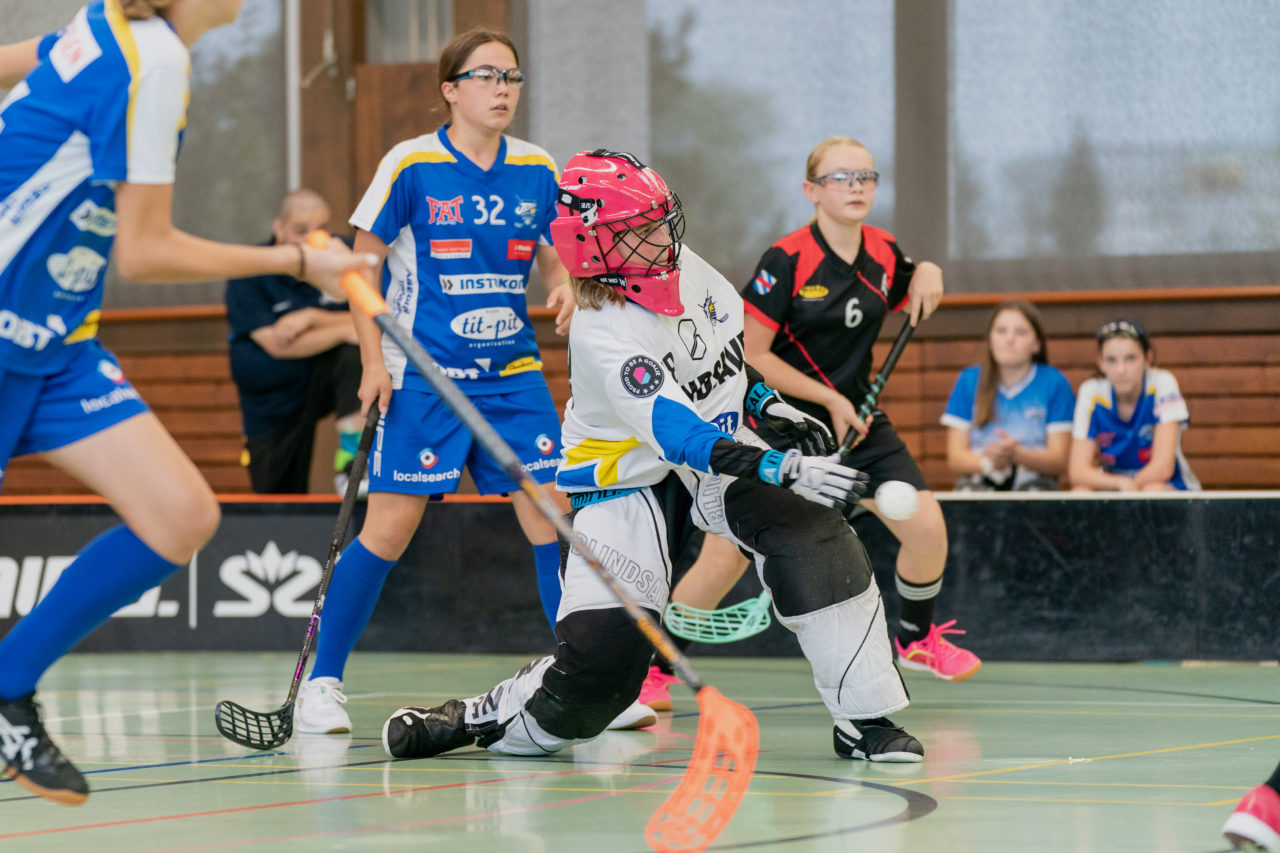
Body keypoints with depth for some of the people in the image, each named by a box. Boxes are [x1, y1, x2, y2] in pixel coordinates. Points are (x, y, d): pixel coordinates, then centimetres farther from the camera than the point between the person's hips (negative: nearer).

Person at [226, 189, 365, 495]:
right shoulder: (250, 274, -14)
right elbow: (277, 345, -24)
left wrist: (312, 318, -24)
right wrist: (343, 331, -30)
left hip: (324, 383, 1)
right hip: (273, 409, -1)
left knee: (356, 353, -32)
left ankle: (349, 458, -34)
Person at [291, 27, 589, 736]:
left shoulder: (537, 170, 5)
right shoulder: (411, 164, -7)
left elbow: (554, 258, 17)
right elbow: (363, 264, -1)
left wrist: (564, 288, -7)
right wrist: (374, 362, -8)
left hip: (513, 376, 4)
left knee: (554, 517, -3)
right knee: (390, 525, -6)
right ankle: (322, 683, 5)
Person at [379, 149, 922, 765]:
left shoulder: (684, 269, -7)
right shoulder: (603, 336, -29)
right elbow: (683, 439, -38)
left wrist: (771, 405, 7)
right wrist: (786, 471, -46)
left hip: (722, 450, 6)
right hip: (625, 480, -6)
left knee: (809, 530, -23)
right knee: (603, 656, -14)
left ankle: (864, 720, -20)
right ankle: (489, 719, 17)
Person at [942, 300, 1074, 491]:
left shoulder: (1054, 383, 4)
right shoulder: (969, 380, 9)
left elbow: (1059, 463, -2)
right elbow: (955, 458, 3)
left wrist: (1016, 455, -23)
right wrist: (989, 462, -21)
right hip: (979, 484, 0)